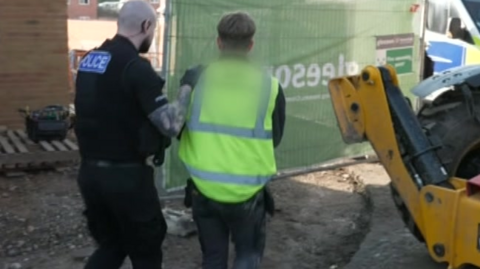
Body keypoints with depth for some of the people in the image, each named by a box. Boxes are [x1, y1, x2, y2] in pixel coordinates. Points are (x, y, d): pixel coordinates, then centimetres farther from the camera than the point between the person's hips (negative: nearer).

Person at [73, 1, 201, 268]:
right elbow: (170, 125, -21)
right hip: (127, 176, -7)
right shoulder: (136, 67, -18)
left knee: (110, 245, 21)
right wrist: (187, 86, -8)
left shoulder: (89, 60, 7)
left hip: (90, 172, 7)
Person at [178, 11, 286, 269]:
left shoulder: (197, 79, -4)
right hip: (247, 192, -1)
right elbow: (275, 139, 7)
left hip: (204, 189, 1)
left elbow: (180, 130, 8)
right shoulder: (269, 86, -6)